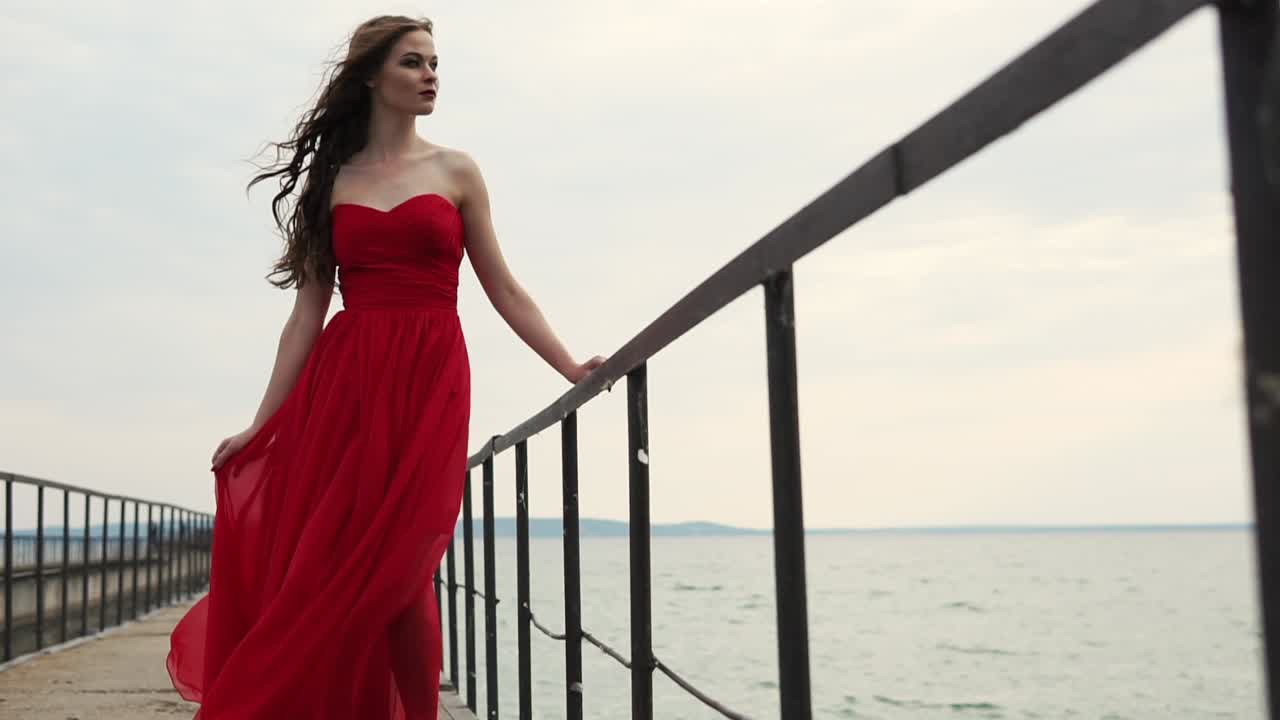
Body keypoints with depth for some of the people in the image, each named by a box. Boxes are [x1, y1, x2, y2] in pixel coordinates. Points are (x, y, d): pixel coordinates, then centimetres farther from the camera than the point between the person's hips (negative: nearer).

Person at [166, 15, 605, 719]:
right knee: (318, 568, -3)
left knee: (396, 570, -8)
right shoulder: (332, 178, 12)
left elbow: (502, 288, 11)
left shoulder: (455, 171, 10)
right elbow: (308, 311, 9)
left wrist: (571, 368, 2)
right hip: (343, 385, 2)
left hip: (429, 383, -1)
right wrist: (261, 424, 5)